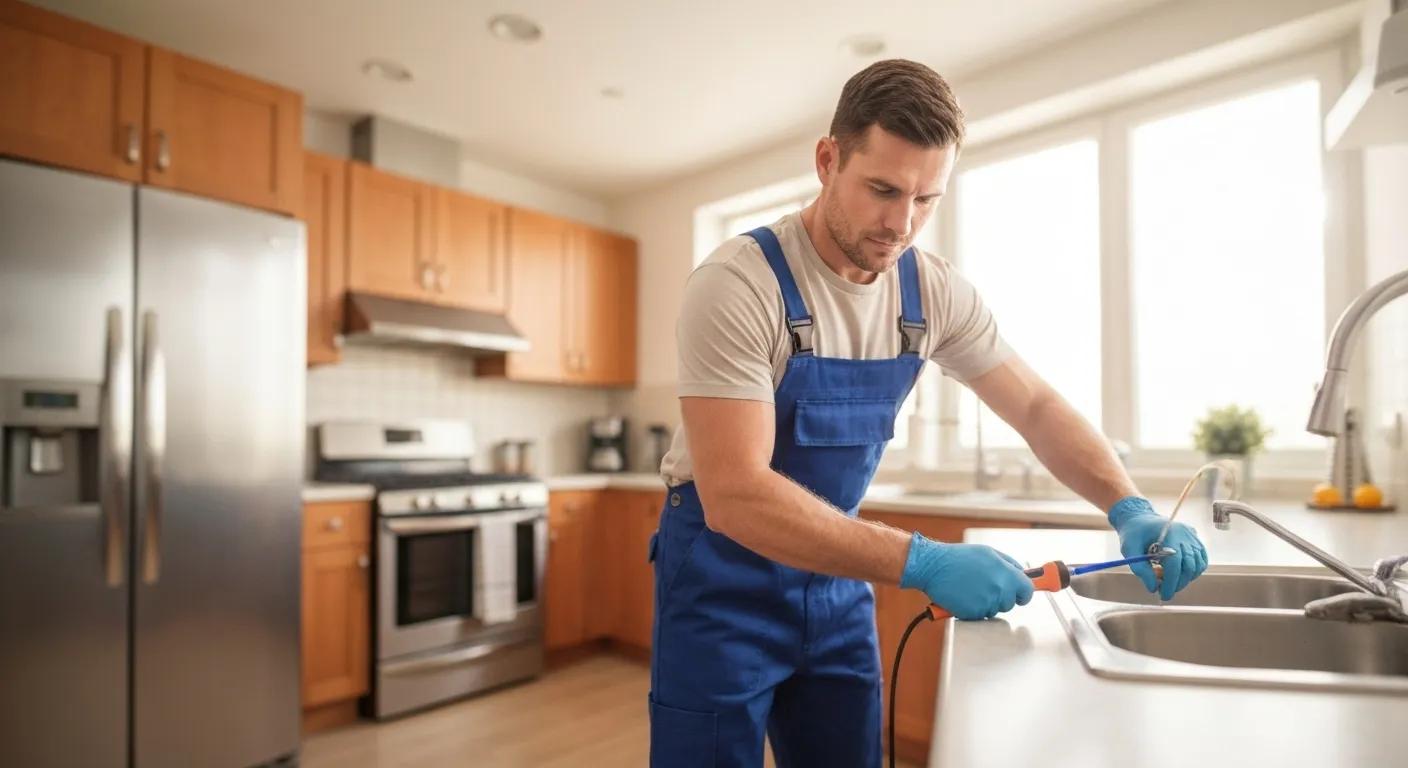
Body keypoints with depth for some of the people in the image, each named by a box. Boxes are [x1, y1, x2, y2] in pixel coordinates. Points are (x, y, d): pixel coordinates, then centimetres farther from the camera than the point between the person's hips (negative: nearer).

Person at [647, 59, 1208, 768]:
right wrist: (922, 563, -34)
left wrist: (1130, 509, -13)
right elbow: (734, 495, -30)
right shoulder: (737, 284, -24)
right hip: (726, 575, -5)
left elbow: (1037, 408, 3)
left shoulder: (936, 294, -6)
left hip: (837, 573, 5)